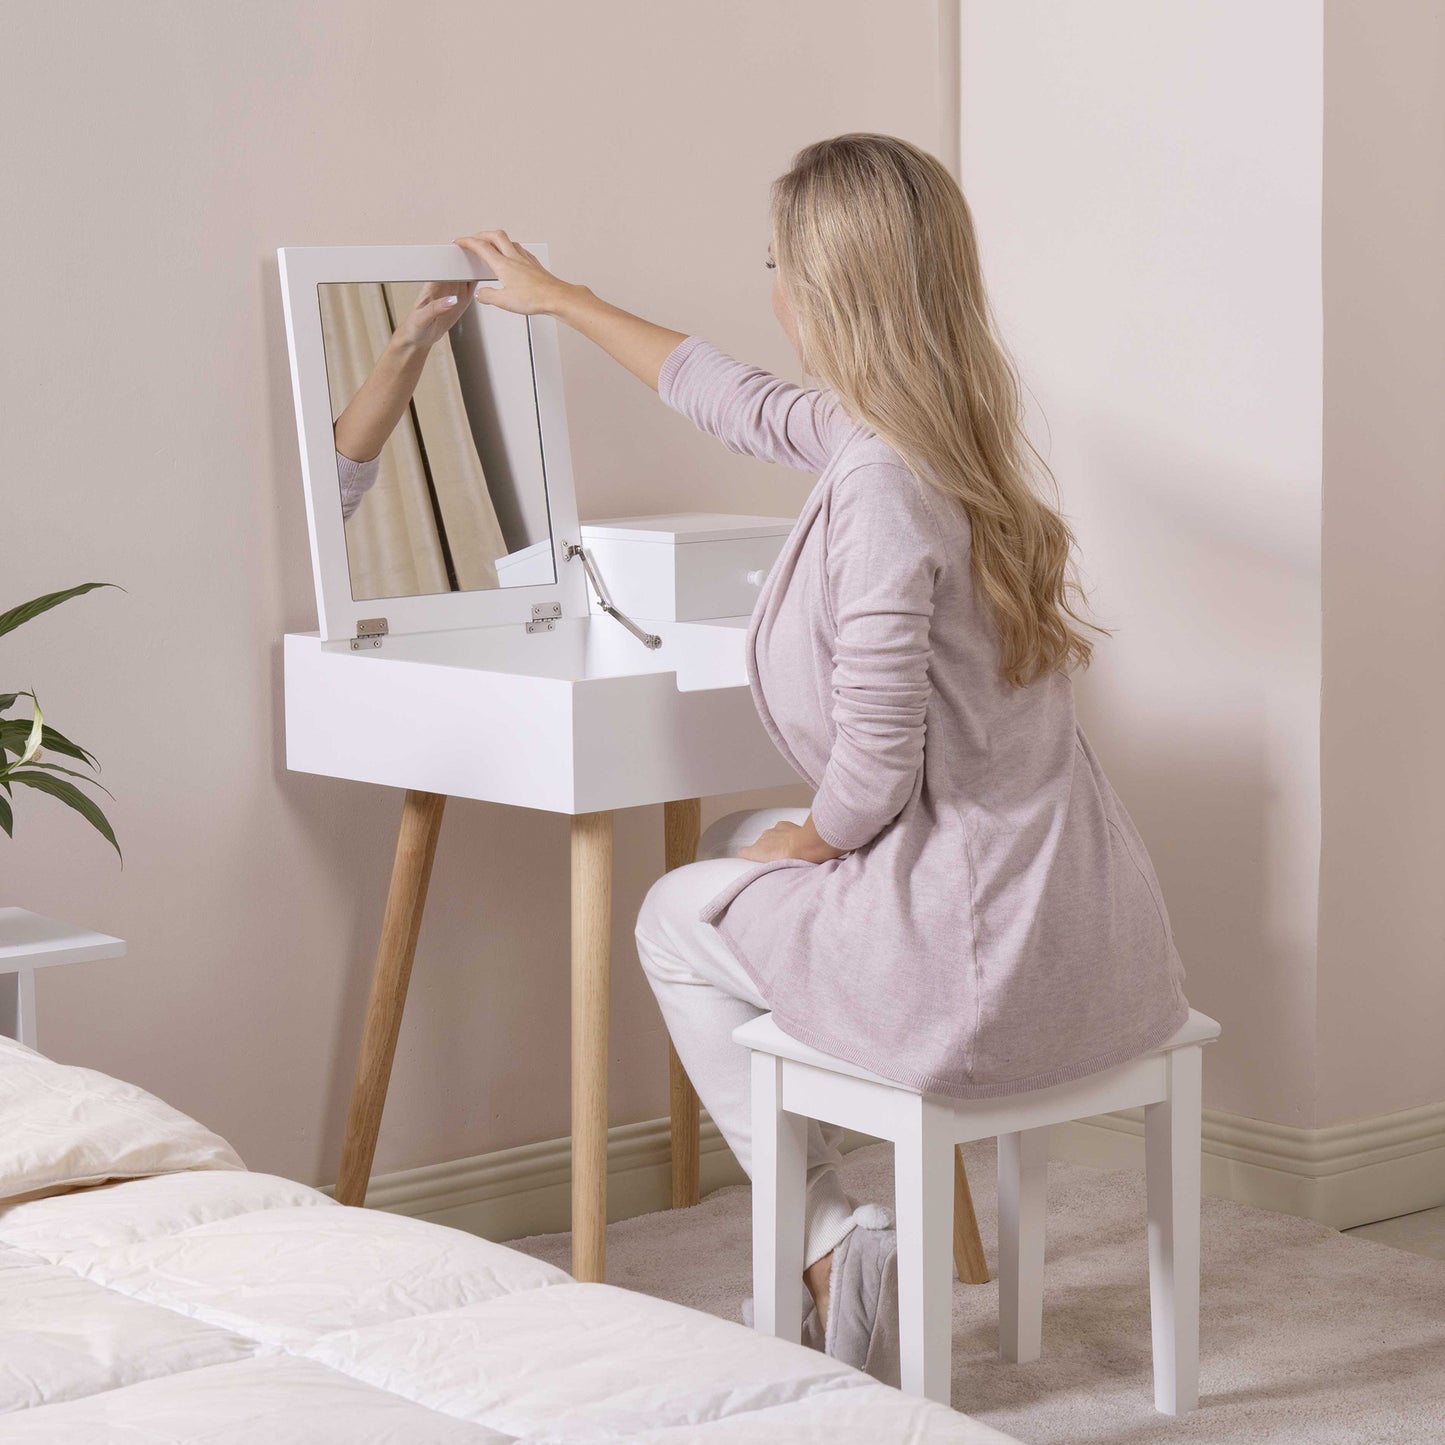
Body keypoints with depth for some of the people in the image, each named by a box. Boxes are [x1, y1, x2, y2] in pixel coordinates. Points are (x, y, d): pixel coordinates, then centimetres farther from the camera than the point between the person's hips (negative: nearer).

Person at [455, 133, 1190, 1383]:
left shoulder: (878, 486, -23)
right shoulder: (943, 434, 7)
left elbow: (874, 766, -23)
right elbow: (732, 398, 25)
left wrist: (811, 839, 1)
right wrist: (557, 298, 37)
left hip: (986, 951, -8)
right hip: (1073, 919, 8)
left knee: (677, 919, 17)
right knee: (732, 851, 30)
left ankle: (831, 1246, 13)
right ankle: (829, 1235, 32)